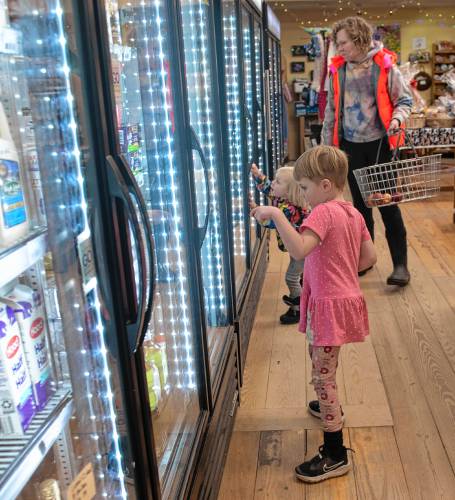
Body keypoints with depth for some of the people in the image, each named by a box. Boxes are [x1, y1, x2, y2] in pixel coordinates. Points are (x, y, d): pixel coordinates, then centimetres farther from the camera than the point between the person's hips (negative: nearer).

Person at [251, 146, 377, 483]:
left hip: (328, 304, -10)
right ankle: (330, 408, 52)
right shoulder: (354, 213, 8)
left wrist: (275, 214, -30)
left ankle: (336, 454, 5)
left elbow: (299, 250, -35)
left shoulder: (323, 213, -19)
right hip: (348, 297, 10)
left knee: (323, 377, -3)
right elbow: (370, 257, 13)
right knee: (324, 366, 30)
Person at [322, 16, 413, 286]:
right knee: (360, 203, 11)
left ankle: (401, 263, 6)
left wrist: (397, 118, -19)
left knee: (388, 203, -2)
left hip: (380, 143, -3)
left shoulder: (384, 64, -5)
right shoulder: (338, 70, 4)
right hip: (351, 145, 3)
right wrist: (327, 145, 10)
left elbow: (404, 100, 1)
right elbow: (332, 111, 10)